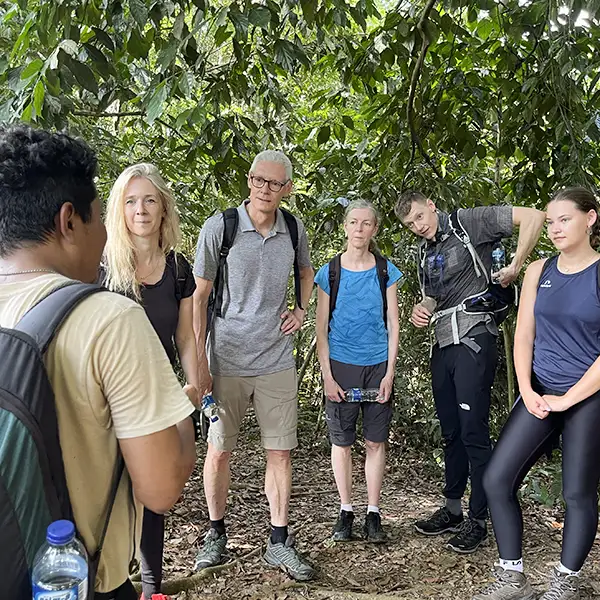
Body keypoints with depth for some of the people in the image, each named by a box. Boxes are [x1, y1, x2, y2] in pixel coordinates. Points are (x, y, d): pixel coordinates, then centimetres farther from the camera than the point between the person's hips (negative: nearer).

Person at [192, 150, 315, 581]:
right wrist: (198, 362, -8)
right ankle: (216, 532, 29)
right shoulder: (219, 227, -8)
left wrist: (302, 310, 5)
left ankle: (280, 542, 20)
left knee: (281, 451, 6)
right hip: (226, 360, -2)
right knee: (219, 450, 8)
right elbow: (199, 296, -5)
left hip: (276, 360, 3)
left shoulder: (294, 231, 2)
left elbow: (307, 271, 24)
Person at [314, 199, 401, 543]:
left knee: (376, 441, 5)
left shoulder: (385, 271, 3)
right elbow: (322, 330, 1)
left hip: (378, 366, 1)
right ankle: (346, 511, 20)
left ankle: (373, 513, 17)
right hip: (341, 366, 0)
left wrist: (389, 373, -4)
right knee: (342, 441, 6)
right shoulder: (329, 273, 0)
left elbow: (393, 325, 3)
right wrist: (328, 376, -5)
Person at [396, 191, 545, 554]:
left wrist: (515, 267, -14)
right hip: (442, 346, 8)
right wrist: (421, 310, 4)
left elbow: (533, 217, -13)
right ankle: (453, 509, 26)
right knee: (451, 432, 14)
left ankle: (478, 520, 6)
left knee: (473, 432, -5)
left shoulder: (468, 223, -6)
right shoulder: (425, 254, 17)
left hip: (473, 340, -8)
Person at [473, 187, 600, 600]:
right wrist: (527, 391, -3)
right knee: (497, 480, -1)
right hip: (539, 394, 5)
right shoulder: (539, 271, 6)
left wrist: (567, 399, -13)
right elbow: (524, 335, 7)